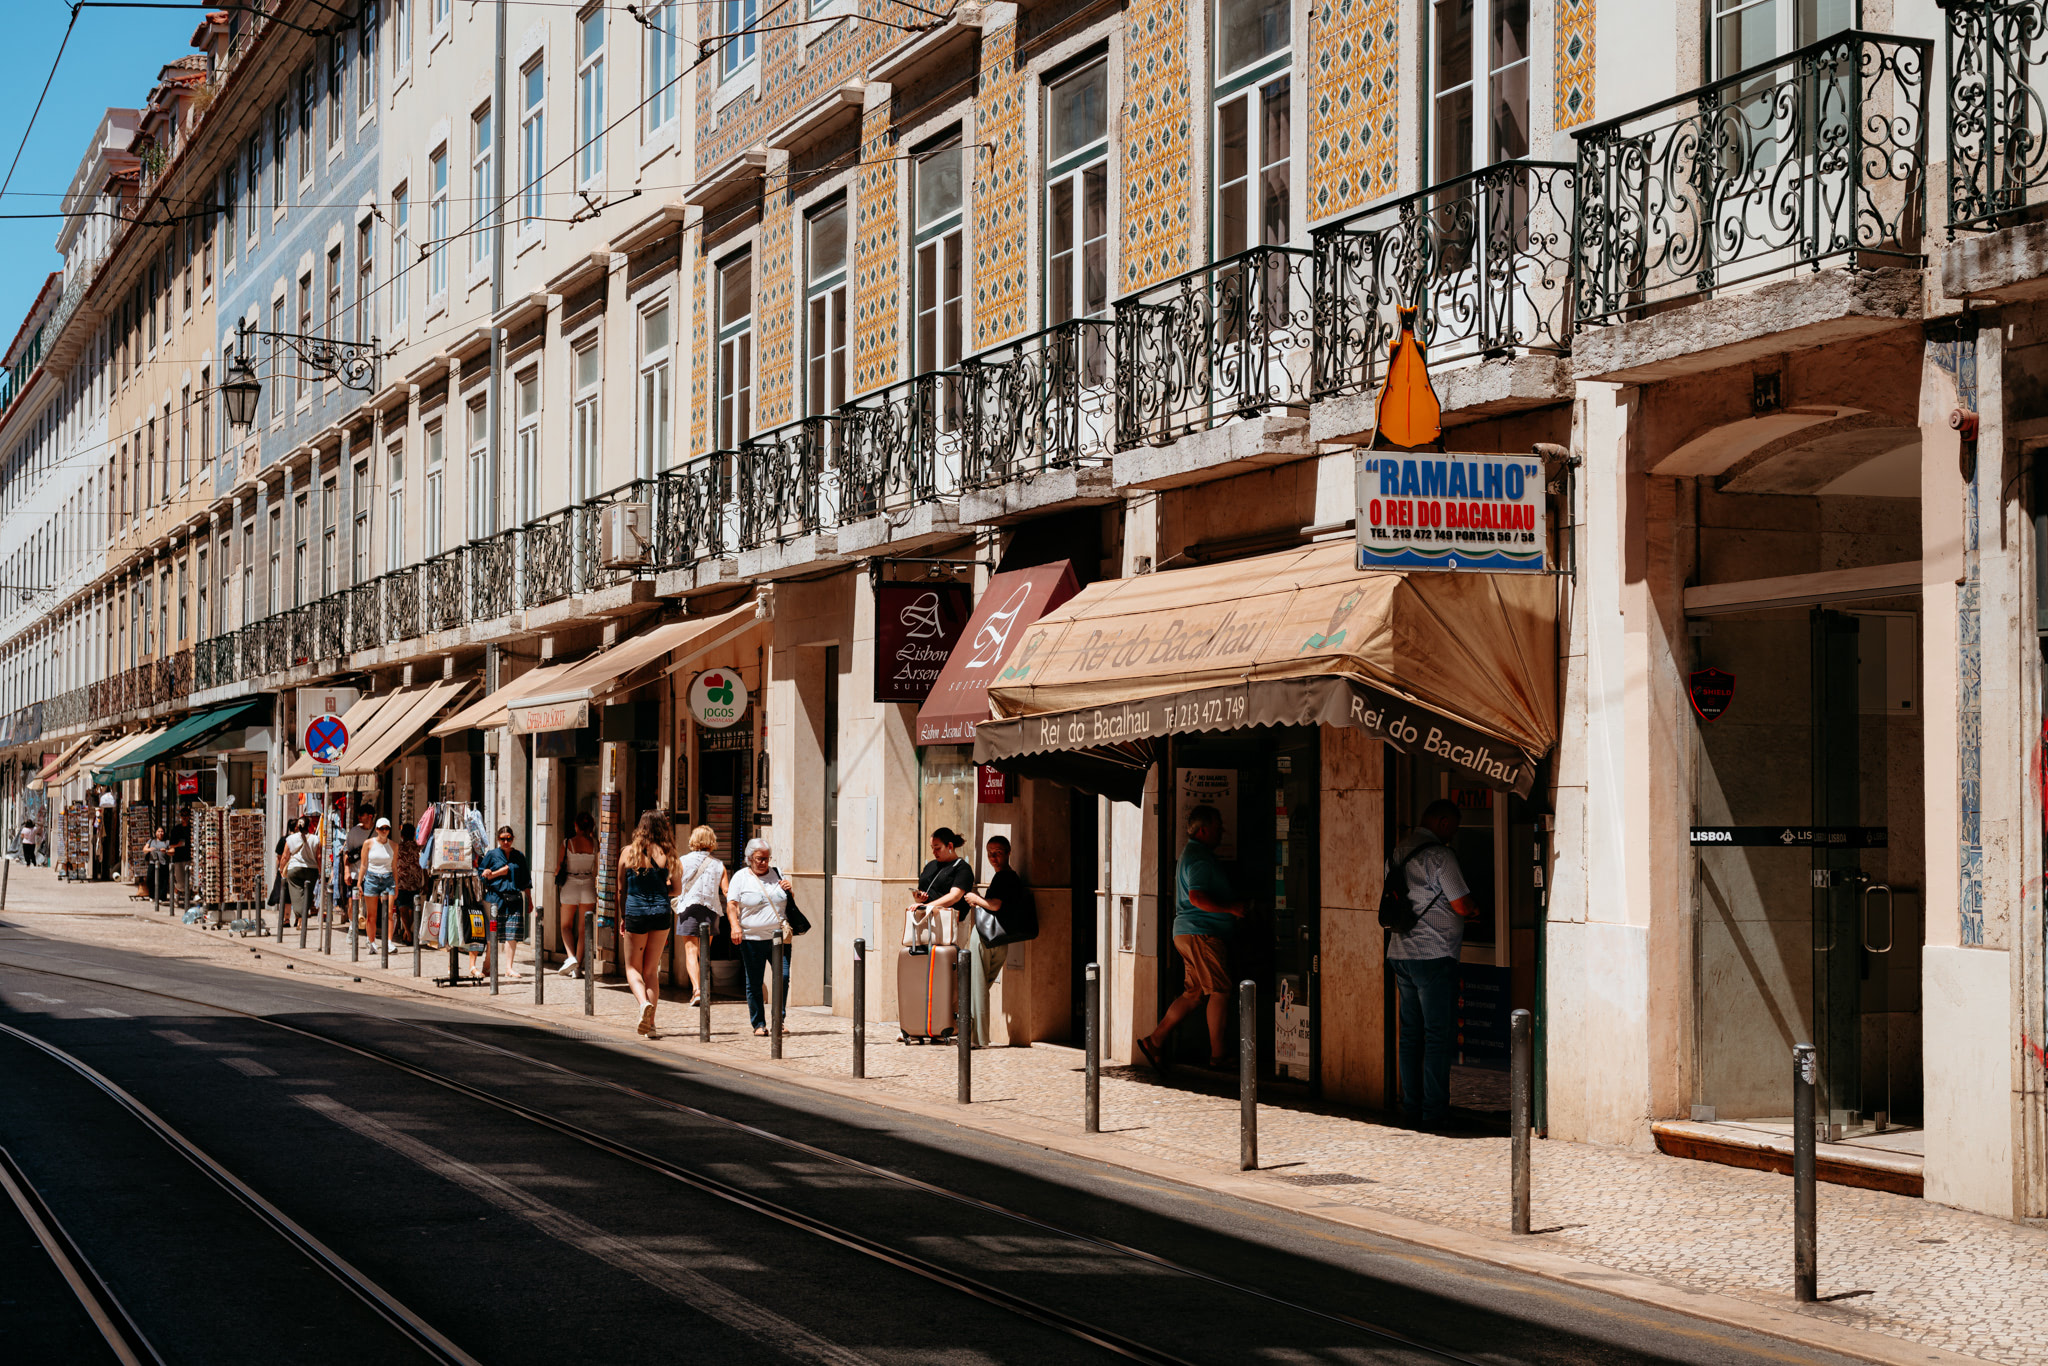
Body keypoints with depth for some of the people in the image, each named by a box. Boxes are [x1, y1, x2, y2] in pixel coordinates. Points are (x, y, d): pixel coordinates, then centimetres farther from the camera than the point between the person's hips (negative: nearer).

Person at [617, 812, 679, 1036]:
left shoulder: (628, 852, -1)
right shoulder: (667, 855, -2)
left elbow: (620, 886, 7)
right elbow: (677, 888, 1)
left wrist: (621, 916, 18)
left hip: (636, 913, -1)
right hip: (662, 912, 1)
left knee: (633, 967, 12)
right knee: (651, 970, 13)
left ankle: (644, 1003, -17)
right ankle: (650, 1021, 7)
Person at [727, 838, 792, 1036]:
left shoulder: (776, 873, 13)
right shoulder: (740, 877, 4)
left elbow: (789, 902, 23)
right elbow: (731, 904, -3)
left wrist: (788, 890, 0)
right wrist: (735, 926, -19)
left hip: (779, 937, 2)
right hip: (752, 938, -2)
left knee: (783, 976, -10)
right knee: (754, 983, 1)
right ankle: (759, 1024, 11)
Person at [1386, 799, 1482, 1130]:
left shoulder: (1398, 851, 13)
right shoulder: (1439, 854, -13)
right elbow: (1463, 906, -12)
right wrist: (1475, 909, 9)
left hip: (1400, 952, 8)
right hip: (1434, 955, -8)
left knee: (1411, 1032, 12)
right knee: (1439, 1034, -2)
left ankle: (1411, 1106, 14)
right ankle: (1434, 1110, -2)